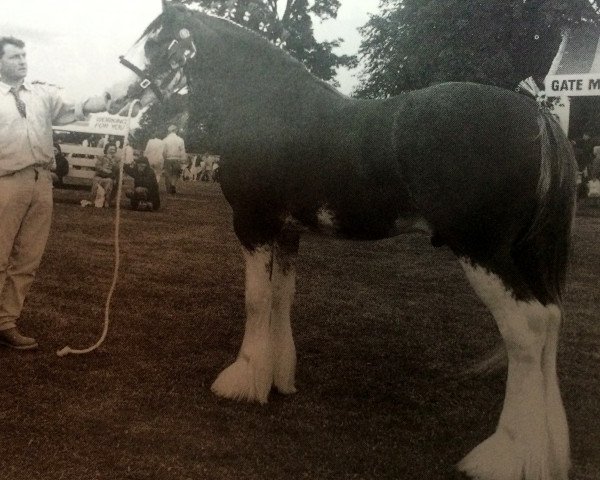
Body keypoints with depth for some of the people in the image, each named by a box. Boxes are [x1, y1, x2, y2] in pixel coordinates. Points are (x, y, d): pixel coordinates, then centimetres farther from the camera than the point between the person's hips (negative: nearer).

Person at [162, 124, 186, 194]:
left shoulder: (165, 140, -4)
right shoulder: (180, 140, -2)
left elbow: (163, 151, -3)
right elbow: (182, 151, -2)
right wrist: (183, 160, 4)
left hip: (168, 159, 0)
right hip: (177, 159, 0)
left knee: (168, 174, 9)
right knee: (176, 174, 15)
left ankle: (169, 190, 8)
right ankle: (173, 184, -9)